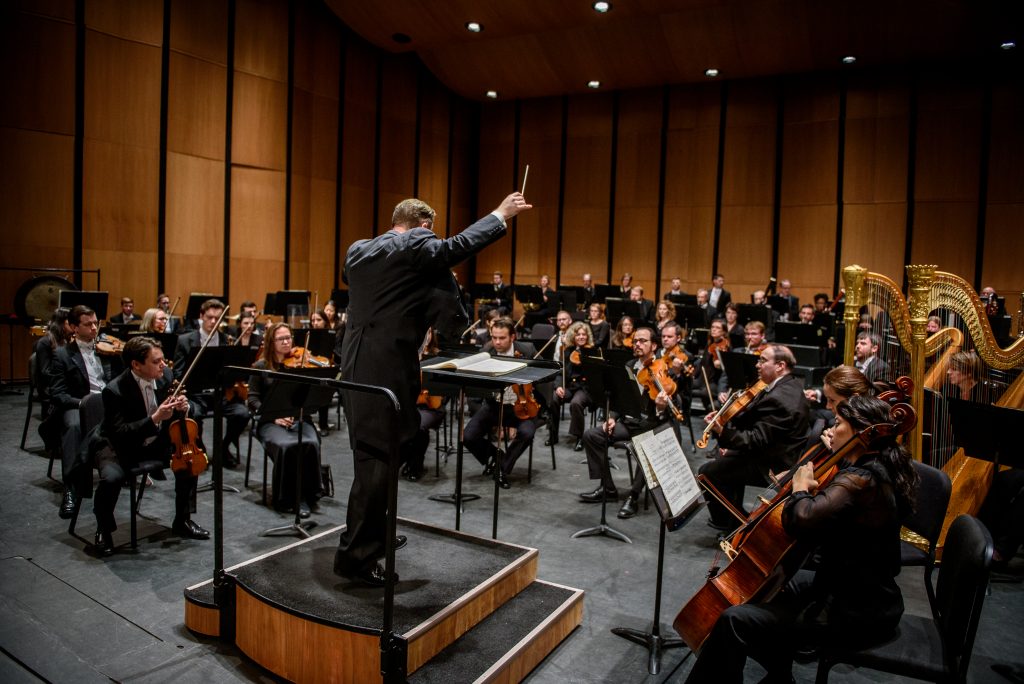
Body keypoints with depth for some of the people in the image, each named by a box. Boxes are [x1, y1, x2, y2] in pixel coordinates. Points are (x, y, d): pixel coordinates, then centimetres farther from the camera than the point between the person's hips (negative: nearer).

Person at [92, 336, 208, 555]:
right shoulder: (114, 391, -26)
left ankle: (182, 521, 6)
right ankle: (104, 530, 1)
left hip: (156, 441, 5)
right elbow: (120, 433, -30)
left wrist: (183, 407, -22)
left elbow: (176, 415, 4)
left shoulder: (165, 375, -11)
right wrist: (155, 419, -41)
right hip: (120, 446, -5)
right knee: (111, 478, -31)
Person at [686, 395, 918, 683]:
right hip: (867, 594, 11)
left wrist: (800, 489, -20)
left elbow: (803, 520, -40)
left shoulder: (858, 480, -25)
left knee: (734, 621, -18)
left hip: (855, 613, -11)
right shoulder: (879, 469, 6)